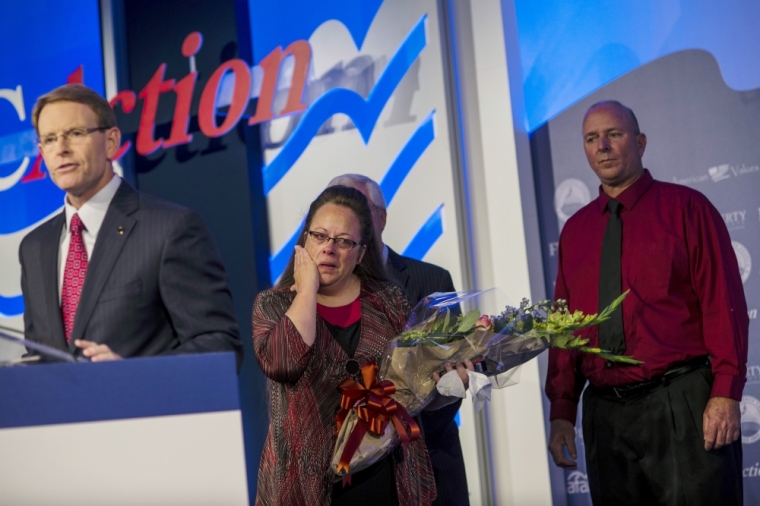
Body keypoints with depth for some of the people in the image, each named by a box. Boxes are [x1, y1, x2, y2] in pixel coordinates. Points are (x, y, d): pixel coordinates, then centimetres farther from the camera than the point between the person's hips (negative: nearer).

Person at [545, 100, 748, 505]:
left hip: (683, 403, -4)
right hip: (604, 411, 4)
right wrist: (562, 410, 6)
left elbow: (724, 303, -5)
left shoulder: (685, 207, 1)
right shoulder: (574, 230, 14)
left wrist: (726, 393, -14)